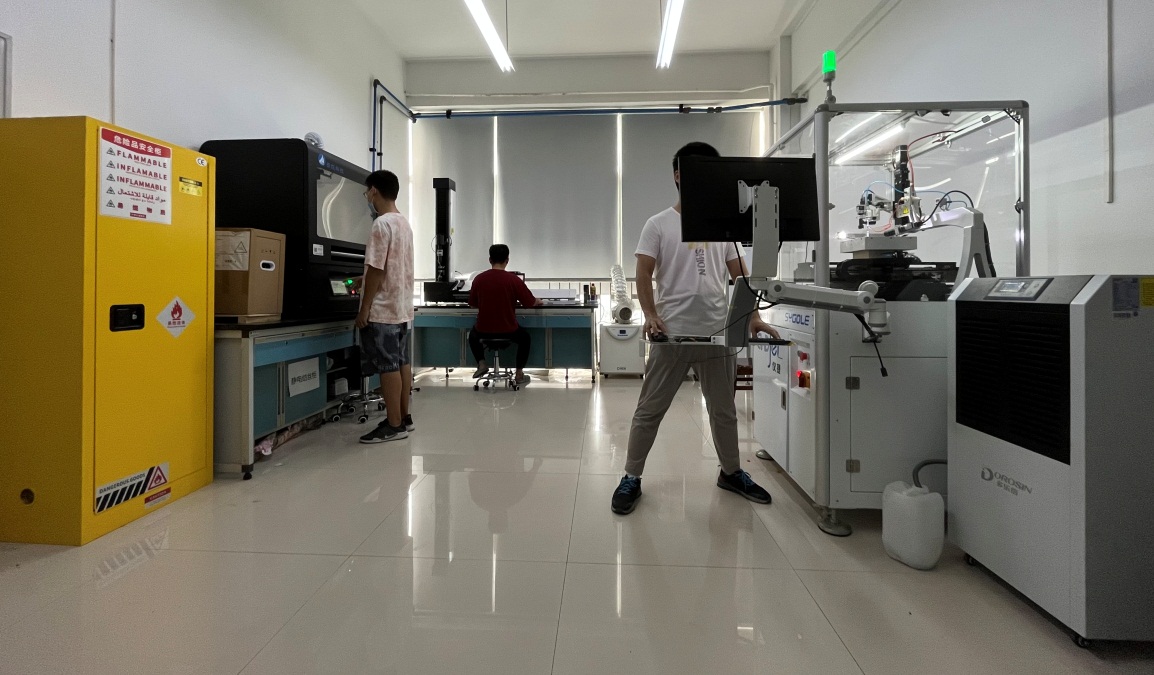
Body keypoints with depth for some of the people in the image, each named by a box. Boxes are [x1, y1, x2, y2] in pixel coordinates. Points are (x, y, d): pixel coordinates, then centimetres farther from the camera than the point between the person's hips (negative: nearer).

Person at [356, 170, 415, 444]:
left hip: (382, 309, -9)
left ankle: (394, 425, 1)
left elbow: (376, 269, -19)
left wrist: (364, 308, -14)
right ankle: (403, 417, 20)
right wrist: (366, 283, 24)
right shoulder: (404, 223, 13)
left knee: (388, 366, -4)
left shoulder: (382, 223, -15)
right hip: (401, 305, 9)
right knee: (401, 362, 12)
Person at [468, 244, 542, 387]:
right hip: (508, 331, -1)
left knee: (473, 334, 36)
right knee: (525, 337, 31)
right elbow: (530, 302, -3)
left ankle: (481, 363, 18)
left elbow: (472, 304, 7)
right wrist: (539, 301, 21)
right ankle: (519, 375, 26)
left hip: (484, 330, 2)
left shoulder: (479, 279, -6)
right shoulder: (513, 279, -12)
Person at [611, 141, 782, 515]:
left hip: (718, 333, 4)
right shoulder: (659, 225, 0)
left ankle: (731, 472, 35)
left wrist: (753, 317, -2)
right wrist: (650, 314, -22)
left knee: (723, 409, 18)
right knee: (649, 409, 3)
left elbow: (739, 275, 11)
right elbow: (643, 276, -6)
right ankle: (631, 478, 15)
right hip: (672, 334, -4)